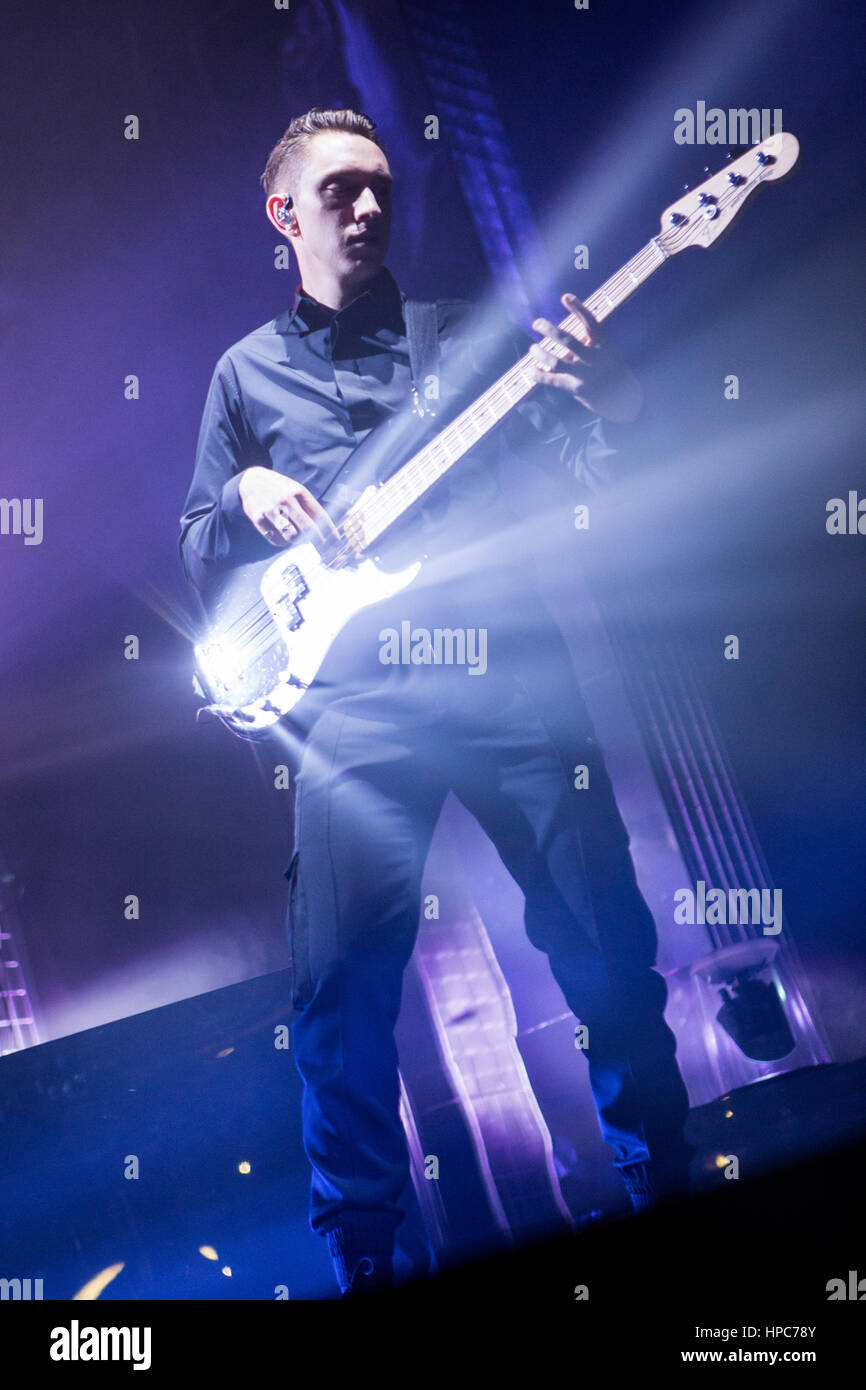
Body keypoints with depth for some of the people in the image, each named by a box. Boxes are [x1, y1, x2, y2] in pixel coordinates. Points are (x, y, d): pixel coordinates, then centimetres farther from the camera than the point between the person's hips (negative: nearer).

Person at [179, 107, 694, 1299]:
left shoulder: (467, 333, 14)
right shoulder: (248, 373, 17)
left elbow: (591, 479, 7)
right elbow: (199, 561, 18)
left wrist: (607, 402, -14)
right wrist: (246, 500, -3)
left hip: (508, 666, 0)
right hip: (355, 700, 0)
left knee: (607, 940, 0)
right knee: (343, 983, -3)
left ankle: (665, 1183, 20)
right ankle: (361, 1254, 14)